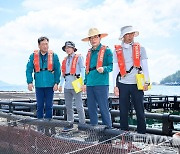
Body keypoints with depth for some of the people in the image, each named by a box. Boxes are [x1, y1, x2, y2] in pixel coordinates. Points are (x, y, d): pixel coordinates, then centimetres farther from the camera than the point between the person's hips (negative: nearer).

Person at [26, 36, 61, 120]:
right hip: (39, 85, 1)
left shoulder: (53, 56, 0)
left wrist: (56, 83, -6)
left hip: (50, 85, -1)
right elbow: (29, 69, 2)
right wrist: (29, 82, -7)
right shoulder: (33, 56, 2)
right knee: (40, 106, 8)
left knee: (49, 106, 5)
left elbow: (57, 70, 1)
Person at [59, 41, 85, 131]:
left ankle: (82, 124, 3)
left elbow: (82, 71, -4)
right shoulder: (65, 60, 18)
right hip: (67, 86, 6)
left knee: (79, 106, -4)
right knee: (68, 106, 11)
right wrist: (61, 84, 15)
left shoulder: (78, 58, 1)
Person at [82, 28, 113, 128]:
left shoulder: (106, 50, -1)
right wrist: (85, 83, 19)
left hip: (101, 83, -7)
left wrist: (104, 69, -24)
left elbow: (112, 65, -6)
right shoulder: (89, 52, 19)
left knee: (104, 108, -5)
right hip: (90, 84, 7)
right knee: (91, 108, 11)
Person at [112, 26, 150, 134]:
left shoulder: (140, 48, 7)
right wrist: (115, 85, 0)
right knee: (123, 111, 6)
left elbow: (145, 66, 4)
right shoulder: (117, 51, 8)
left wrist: (146, 82, -5)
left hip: (137, 84, -1)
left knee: (140, 110, 2)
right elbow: (115, 69, 6)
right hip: (123, 84, 1)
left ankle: (142, 133, 12)